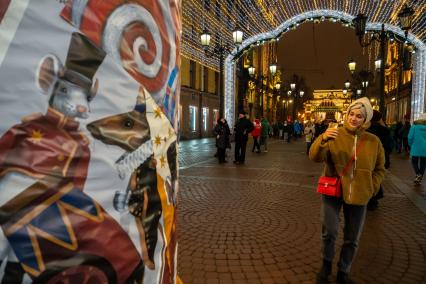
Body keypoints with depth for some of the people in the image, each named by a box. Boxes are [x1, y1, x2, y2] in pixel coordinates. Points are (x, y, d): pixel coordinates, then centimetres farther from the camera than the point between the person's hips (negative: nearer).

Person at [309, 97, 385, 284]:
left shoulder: (373, 141, 0)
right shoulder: (335, 135, -7)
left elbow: (379, 169, 12)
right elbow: (315, 157, -17)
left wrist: (371, 189, 1)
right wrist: (323, 140, -34)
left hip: (358, 196, 3)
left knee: (352, 239, 13)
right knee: (329, 232, -4)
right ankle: (326, 265, 26)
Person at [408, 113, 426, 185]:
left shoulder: (415, 125, -8)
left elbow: (410, 137, -10)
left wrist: (411, 145, 6)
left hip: (416, 148, -2)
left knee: (414, 162, 13)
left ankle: (418, 174, -10)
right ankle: (420, 178, 16)